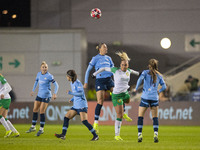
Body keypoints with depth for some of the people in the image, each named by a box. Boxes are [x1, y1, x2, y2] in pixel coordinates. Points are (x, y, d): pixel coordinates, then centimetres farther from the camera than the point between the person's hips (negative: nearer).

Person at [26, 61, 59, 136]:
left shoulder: (49, 76, -13)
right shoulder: (39, 74, 5)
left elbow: (56, 85, -12)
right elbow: (36, 81, 23)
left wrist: (55, 93, -24)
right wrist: (33, 90, 21)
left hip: (46, 95, -6)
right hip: (39, 95, 6)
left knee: (42, 111, -8)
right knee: (35, 110, 8)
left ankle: (41, 129, 1)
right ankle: (33, 127, 21)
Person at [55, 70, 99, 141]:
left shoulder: (77, 83, -13)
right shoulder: (72, 83, 15)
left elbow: (81, 93, -21)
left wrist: (70, 93, -17)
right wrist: (72, 99, 13)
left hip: (82, 105, -10)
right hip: (76, 106, 10)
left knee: (84, 121, -16)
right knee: (66, 117, 4)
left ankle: (95, 135, -8)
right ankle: (63, 135, 5)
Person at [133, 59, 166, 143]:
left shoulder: (145, 72, 3)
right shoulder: (159, 75, 10)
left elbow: (140, 79, -15)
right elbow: (164, 86, 8)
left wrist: (136, 88, -5)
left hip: (145, 97, -2)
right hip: (154, 98, 2)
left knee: (140, 116, 6)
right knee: (155, 117, 9)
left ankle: (140, 135, -2)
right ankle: (156, 134, -8)